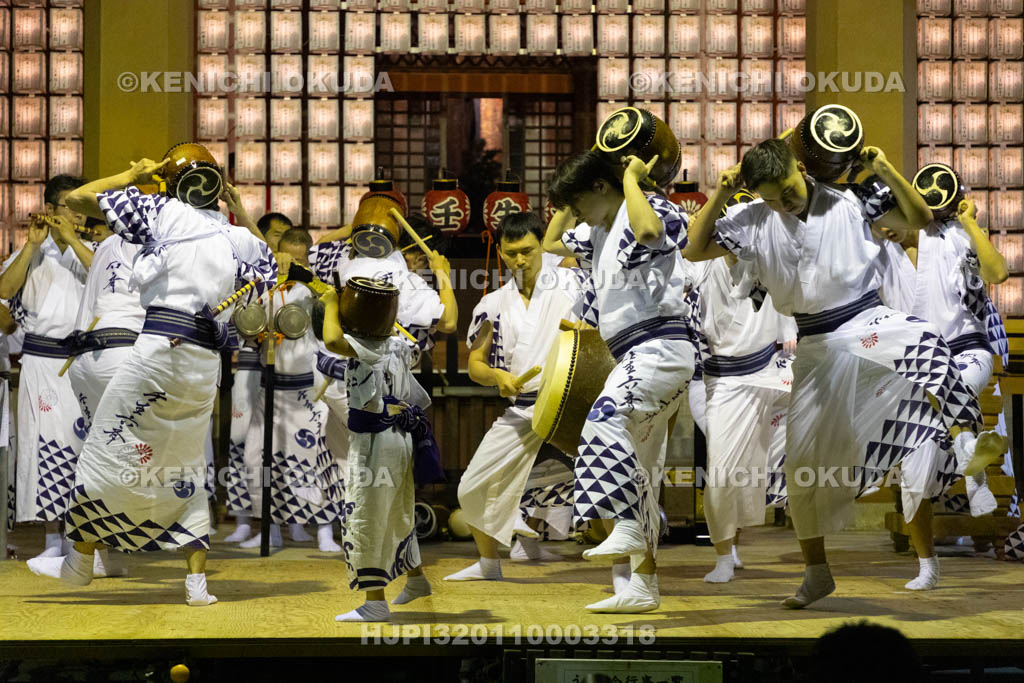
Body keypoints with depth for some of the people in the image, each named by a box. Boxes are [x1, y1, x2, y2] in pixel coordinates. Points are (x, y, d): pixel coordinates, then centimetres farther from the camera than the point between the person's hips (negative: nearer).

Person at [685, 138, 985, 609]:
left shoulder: (849, 203, -6)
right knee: (803, 460, 6)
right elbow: (694, 250, 5)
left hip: (868, 324, -3)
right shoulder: (754, 221, 2)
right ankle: (816, 573, 18)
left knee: (926, 343, -40)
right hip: (816, 348, 3)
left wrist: (886, 172, -18)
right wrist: (719, 196, -6)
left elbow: (920, 219, -5)